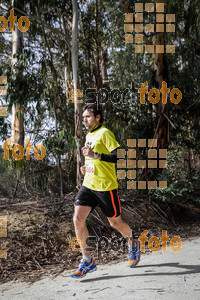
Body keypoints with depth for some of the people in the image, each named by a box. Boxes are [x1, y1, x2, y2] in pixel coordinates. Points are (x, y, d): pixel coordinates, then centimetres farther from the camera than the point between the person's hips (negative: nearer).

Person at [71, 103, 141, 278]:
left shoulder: (105, 133, -10)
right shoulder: (89, 135, 17)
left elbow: (119, 156, -19)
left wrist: (95, 155, -25)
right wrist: (87, 167, 13)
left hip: (106, 186, -7)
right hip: (88, 185, 7)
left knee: (115, 222, 7)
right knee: (78, 219, -9)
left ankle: (133, 245, 38)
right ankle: (87, 260, 2)